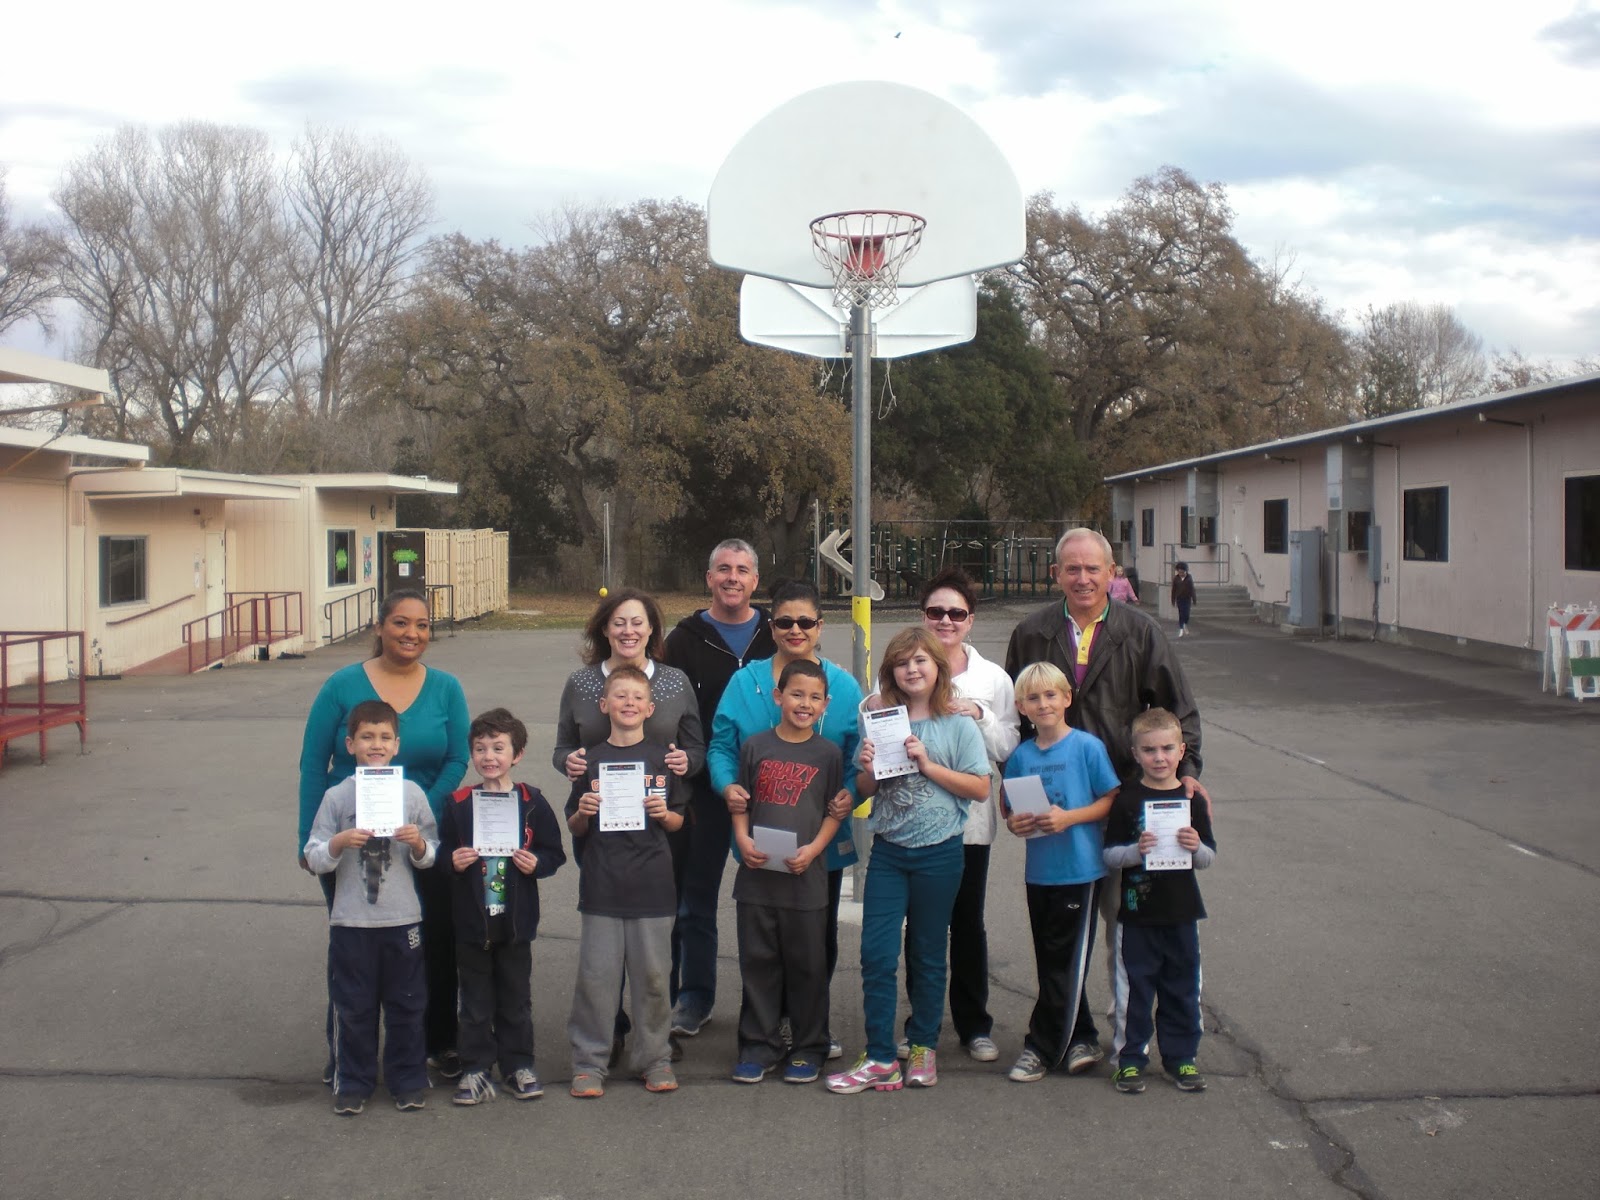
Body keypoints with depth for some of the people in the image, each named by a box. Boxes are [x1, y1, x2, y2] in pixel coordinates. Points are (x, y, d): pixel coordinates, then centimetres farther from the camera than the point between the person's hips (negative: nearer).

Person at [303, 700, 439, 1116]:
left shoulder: (412, 793, 0)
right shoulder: (336, 797, -2)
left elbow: (429, 858, 5)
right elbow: (314, 859, -1)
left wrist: (418, 843, -16)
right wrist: (339, 843, -20)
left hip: (402, 918, 1)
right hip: (350, 921, 0)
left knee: (406, 1005, 10)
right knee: (353, 1007, 9)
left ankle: (408, 1081, 25)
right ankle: (352, 1084, 25)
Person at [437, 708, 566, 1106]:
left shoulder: (532, 802, -2)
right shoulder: (458, 803, 0)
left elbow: (554, 854, 3)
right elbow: (442, 853, 5)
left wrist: (536, 863, -16)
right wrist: (453, 862, -16)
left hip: (516, 920, 0)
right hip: (471, 920, 0)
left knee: (516, 998, 11)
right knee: (476, 1000, 7)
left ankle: (519, 1066, 24)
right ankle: (475, 1070, 16)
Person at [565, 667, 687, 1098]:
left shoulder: (662, 759, 7)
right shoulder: (592, 760, 6)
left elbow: (679, 820, 12)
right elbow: (574, 827, 11)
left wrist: (664, 814, -9)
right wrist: (583, 813, -10)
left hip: (652, 884, 0)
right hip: (601, 885, 0)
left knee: (653, 975, 5)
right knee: (596, 975, 1)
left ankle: (655, 1059, 18)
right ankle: (589, 1063, 12)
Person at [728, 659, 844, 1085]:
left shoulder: (827, 754, 2)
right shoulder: (756, 746, 4)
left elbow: (836, 810, 4)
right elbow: (740, 801, 8)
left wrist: (814, 848, -11)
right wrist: (743, 839, -8)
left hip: (805, 877, -1)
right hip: (756, 875, 1)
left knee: (807, 965, 7)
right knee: (758, 962, 8)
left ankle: (808, 1049, 20)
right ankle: (759, 1045, 20)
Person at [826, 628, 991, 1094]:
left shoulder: (958, 725, -3)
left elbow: (980, 789, -7)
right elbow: (864, 790, 12)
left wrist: (928, 765, -15)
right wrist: (868, 770, -10)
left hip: (938, 851, -2)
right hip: (888, 850, 3)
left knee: (928, 955, 10)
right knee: (876, 954, -3)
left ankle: (922, 1047, 25)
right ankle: (880, 1059, 3)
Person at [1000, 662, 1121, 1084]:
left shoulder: (1088, 747, -7)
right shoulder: (1021, 756, 6)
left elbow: (1111, 801, -8)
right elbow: (1010, 809, 14)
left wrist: (1067, 818, -19)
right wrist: (1015, 823, -8)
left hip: (1079, 869, -5)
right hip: (1039, 871, 5)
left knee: (1065, 962, 1)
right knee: (1052, 962, 12)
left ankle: (1042, 1048, 10)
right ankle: (1081, 1039, 26)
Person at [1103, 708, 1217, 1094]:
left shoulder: (1191, 799, 1)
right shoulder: (1127, 800, -5)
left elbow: (1210, 857, 5)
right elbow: (1109, 853, -4)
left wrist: (1195, 847, -17)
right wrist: (1136, 851, -23)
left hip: (1181, 913, 2)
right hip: (1137, 914, -2)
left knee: (1182, 989, 11)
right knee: (1134, 989, 6)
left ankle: (1180, 1057, 25)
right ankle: (1130, 1057, 18)